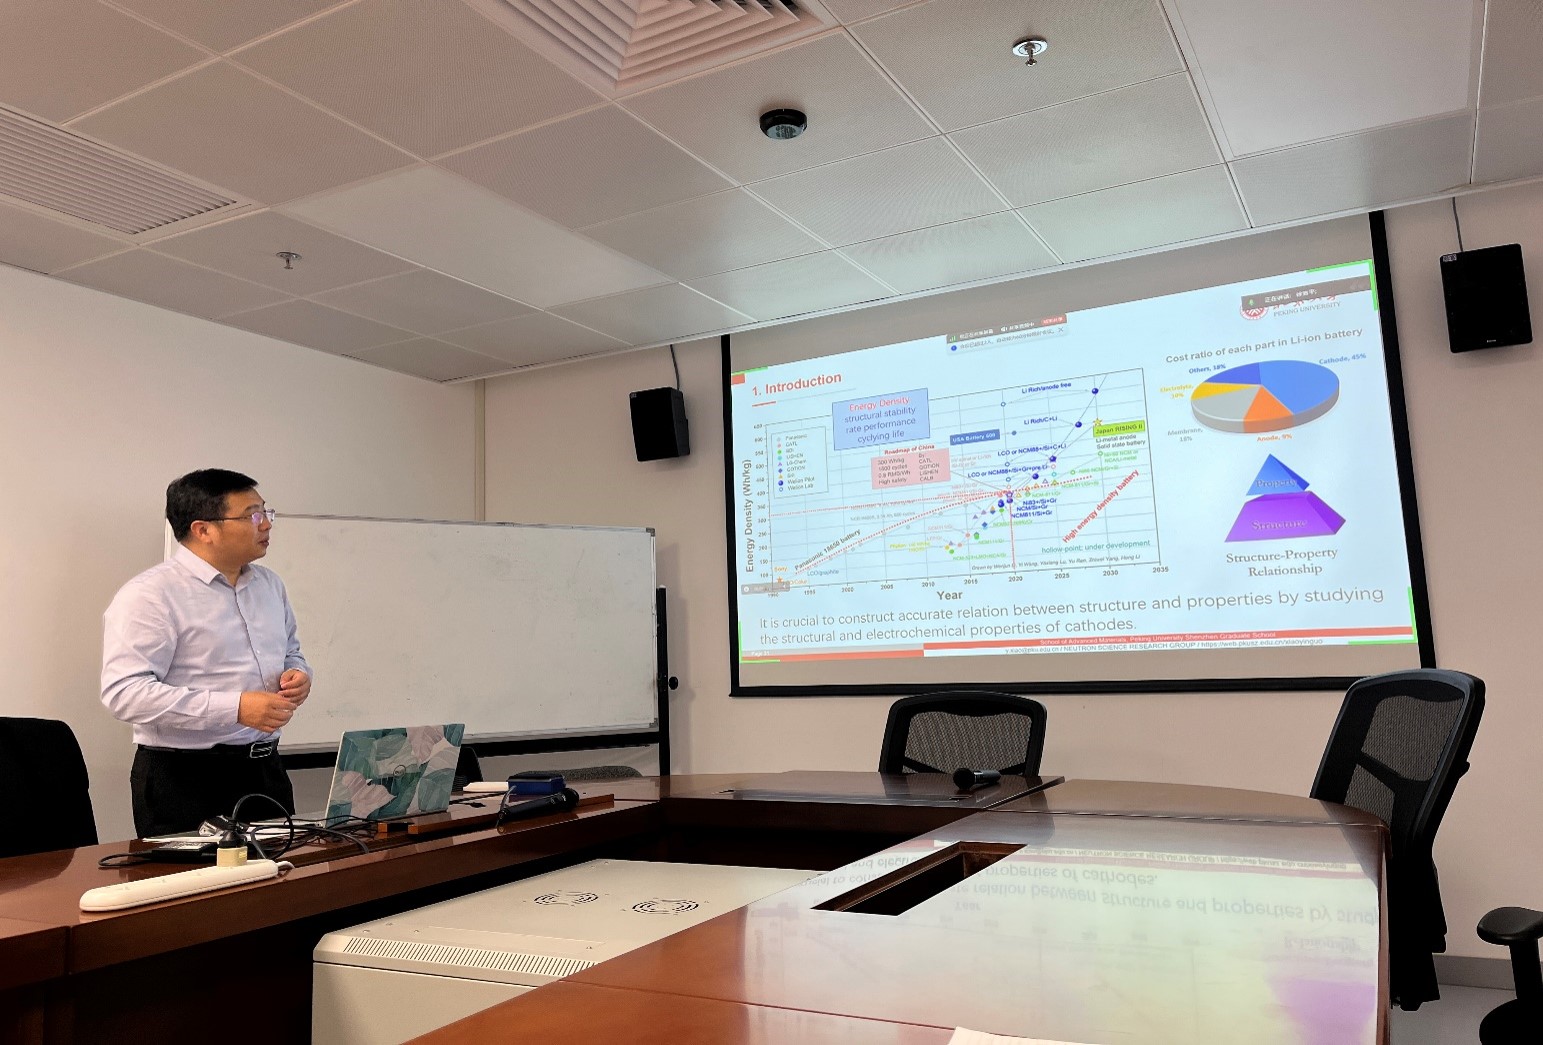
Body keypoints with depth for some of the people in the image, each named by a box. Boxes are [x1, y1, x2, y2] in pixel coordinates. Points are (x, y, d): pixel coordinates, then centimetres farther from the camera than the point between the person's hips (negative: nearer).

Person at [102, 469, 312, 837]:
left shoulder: (270, 585, 11)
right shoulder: (150, 595, -12)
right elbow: (124, 690, -20)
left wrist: (299, 674, -2)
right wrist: (235, 708, -25)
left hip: (266, 772, 7)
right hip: (184, 781, -7)